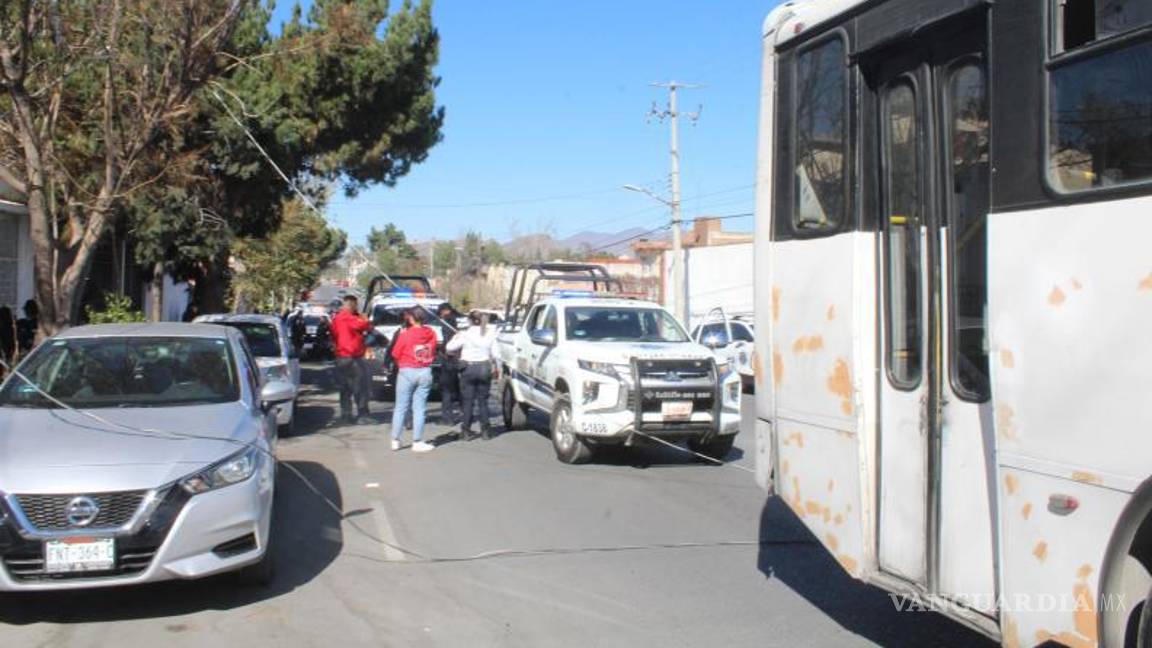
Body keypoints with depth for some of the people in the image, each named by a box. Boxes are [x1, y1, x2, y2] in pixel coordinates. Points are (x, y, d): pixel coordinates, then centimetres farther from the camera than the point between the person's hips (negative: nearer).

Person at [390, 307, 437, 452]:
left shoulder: (405, 334, -12)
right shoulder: (431, 334, -2)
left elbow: (395, 354, -5)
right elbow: (433, 353, 6)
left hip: (407, 372, -2)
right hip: (425, 373, 3)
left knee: (401, 408, 8)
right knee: (419, 408, 6)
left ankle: (395, 440, 11)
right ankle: (417, 442, 6)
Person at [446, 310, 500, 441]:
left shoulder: (466, 334, -9)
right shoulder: (490, 334, 1)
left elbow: (450, 347, -6)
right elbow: (494, 354, 3)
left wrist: (456, 337, 11)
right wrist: (494, 366, 18)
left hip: (468, 368, -3)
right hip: (485, 368, 3)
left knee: (468, 401, 3)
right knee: (483, 401, 10)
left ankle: (466, 431, 4)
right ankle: (486, 431, 10)